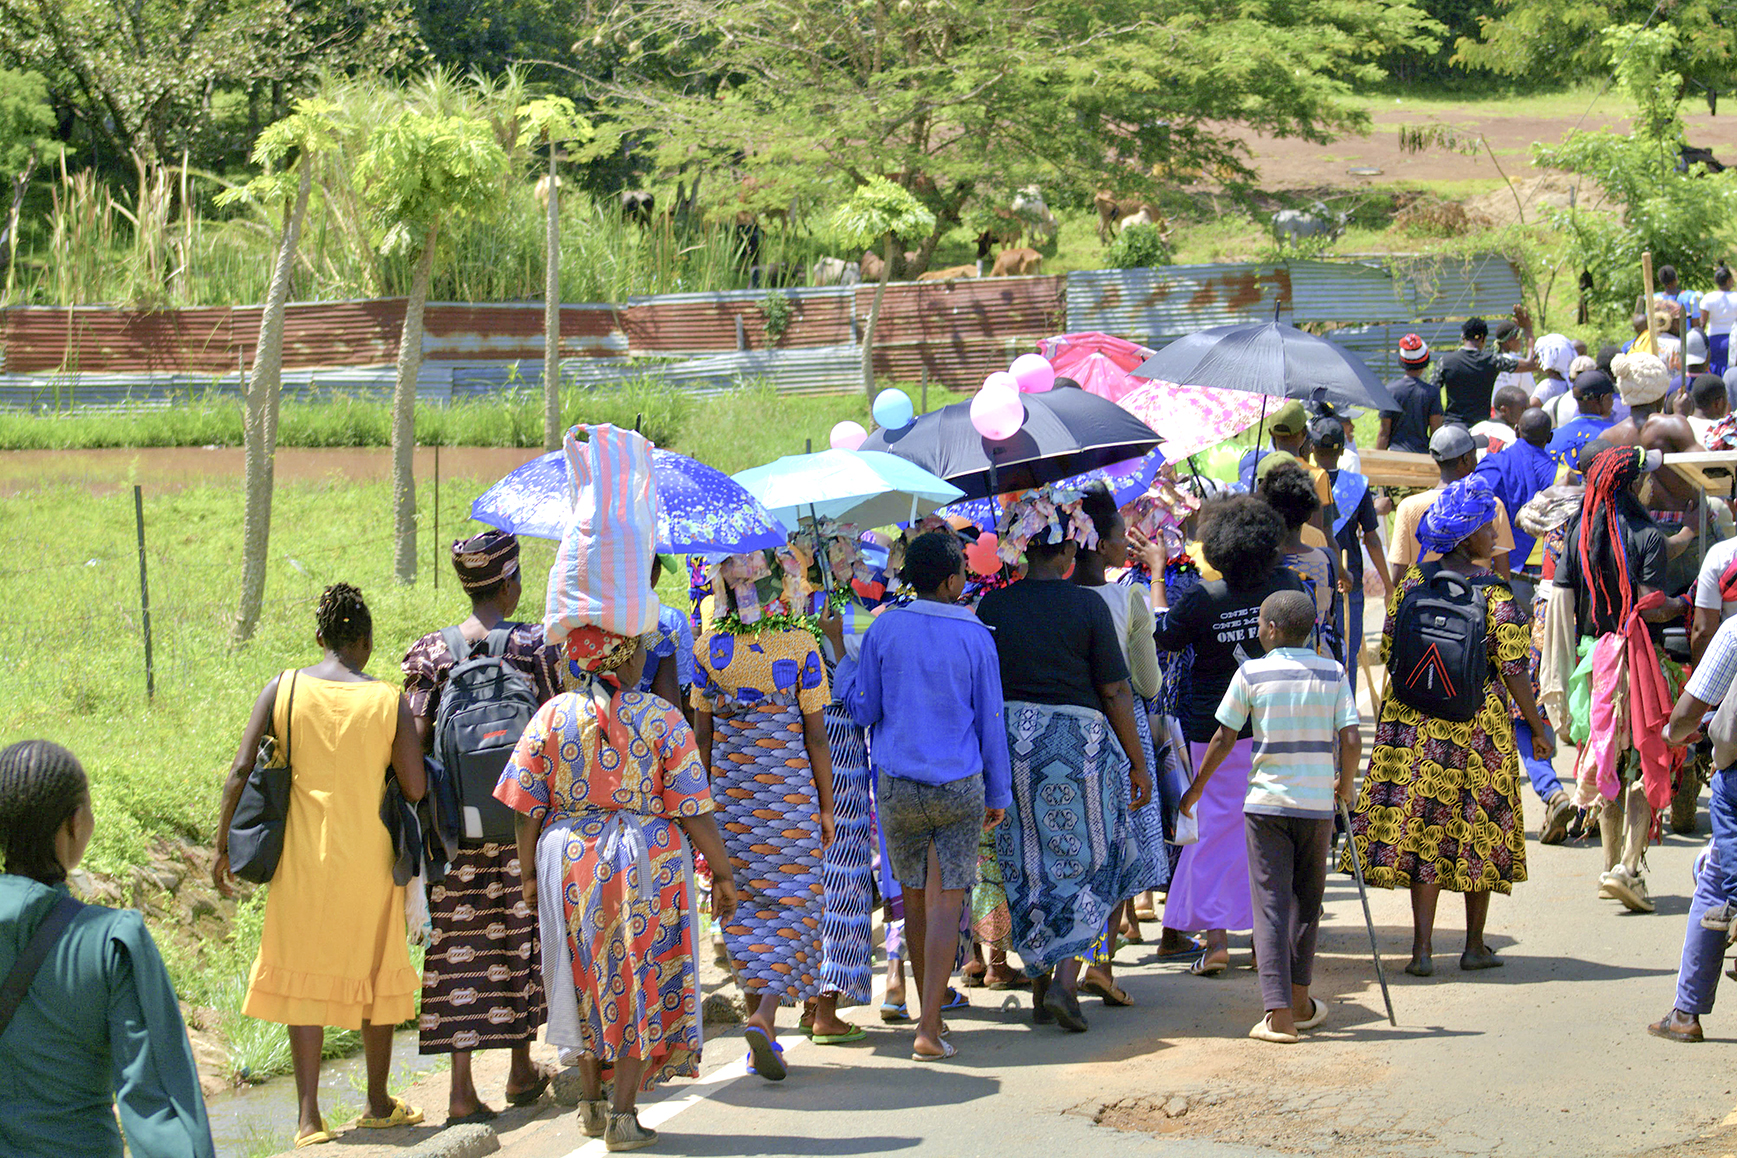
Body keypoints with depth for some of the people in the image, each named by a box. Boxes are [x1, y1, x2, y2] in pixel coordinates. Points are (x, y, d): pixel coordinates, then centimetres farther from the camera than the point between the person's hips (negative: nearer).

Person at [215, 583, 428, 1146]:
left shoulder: (283, 688, -3)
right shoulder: (388, 701, -5)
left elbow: (240, 771, -5)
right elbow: (415, 788, -7)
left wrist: (223, 846, 2)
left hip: (304, 857, 0)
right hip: (370, 858, 0)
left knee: (304, 978, 7)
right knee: (375, 974, 15)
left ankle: (309, 1115, 4)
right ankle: (378, 1103, 26)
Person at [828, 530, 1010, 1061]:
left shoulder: (884, 629, -2)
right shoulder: (975, 636, -3)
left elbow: (863, 709, 2)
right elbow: (991, 723, 2)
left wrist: (838, 648, 10)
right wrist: (998, 794, 12)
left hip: (897, 784, 2)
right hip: (959, 786, -1)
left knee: (914, 896, 17)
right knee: (945, 902, -3)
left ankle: (930, 1005, 30)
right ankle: (929, 1028, -11)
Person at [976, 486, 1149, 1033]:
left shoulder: (992, 608, 1)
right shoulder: (1087, 606, -8)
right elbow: (1115, 691, -7)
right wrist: (1138, 762, 2)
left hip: (1009, 739, 3)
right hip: (1080, 738, -3)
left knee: (1029, 871, 13)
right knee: (1090, 865, 8)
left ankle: (1040, 990, 16)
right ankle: (1065, 980, -5)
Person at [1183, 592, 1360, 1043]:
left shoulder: (1252, 673, -3)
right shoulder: (1333, 673, 1)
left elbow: (1224, 739, -2)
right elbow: (1351, 741, -4)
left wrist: (1197, 787, 11)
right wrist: (1345, 784, 15)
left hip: (1266, 803, -2)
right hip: (1317, 803, 2)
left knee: (1271, 904, -2)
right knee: (1306, 901, 18)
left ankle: (1278, 1013, -13)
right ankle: (1299, 1002, 26)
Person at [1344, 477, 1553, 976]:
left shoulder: (1414, 580, 0)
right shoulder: (1495, 594, -10)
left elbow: (1388, 648, 5)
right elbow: (1513, 672, -11)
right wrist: (1539, 729, 0)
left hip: (1413, 719, 3)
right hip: (1478, 726, -3)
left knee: (1422, 827, 4)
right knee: (1479, 827, 11)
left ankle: (1423, 948, -2)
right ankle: (1475, 945, 19)